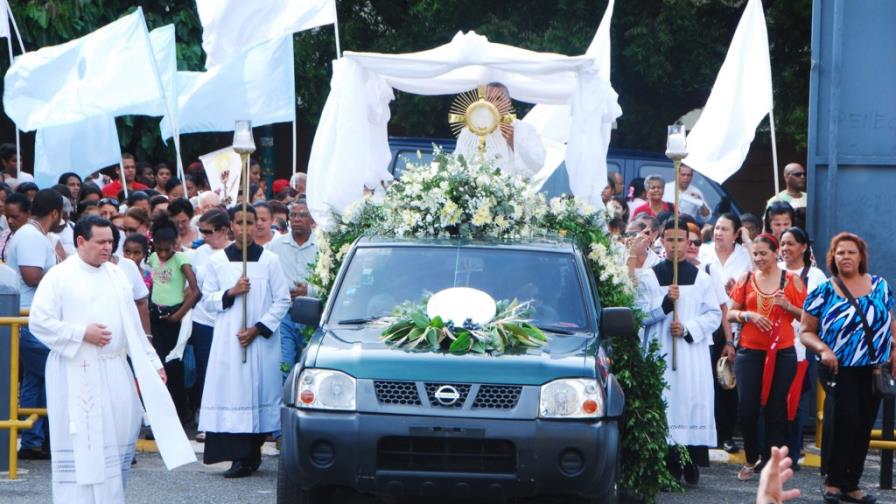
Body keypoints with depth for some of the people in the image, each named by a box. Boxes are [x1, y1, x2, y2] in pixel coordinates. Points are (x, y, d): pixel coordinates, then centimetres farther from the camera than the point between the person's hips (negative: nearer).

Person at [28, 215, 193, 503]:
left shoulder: (116, 275, 13)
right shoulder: (59, 277, -4)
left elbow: (133, 326, 16)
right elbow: (39, 322, -9)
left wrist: (152, 363, 13)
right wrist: (82, 333, -16)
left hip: (115, 371, 6)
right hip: (77, 375, -5)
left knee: (119, 435, 5)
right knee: (80, 442, -5)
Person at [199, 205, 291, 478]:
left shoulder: (270, 259, 2)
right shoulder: (217, 260, 7)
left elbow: (282, 300, 2)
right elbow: (207, 300, 10)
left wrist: (258, 329, -7)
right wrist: (230, 293, -9)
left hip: (262, 340, -1)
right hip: (228, 340, 1)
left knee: (259, 391, -2)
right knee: (232, 391, -7)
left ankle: (252, 454, 7)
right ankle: (242, 457, -7)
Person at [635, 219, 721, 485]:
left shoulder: (701, 278, 9)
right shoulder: (649, 277, 7)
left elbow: (714, 315, 6)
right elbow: (641, 315, 2)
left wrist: (688, 328, -9)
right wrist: (665, 303, -14)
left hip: (693, 351, 1)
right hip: (660, 352, -1)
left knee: (693, 401, -6)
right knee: (664, 402, -7)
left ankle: (692, 465, -1)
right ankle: (668, 466, -4)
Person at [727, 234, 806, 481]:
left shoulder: (792, 280, 4)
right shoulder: (746, 279, 8)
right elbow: (730, 313, 9)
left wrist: (788, 306, -11)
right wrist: (748, 315, -10)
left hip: (782, 353, -1)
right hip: (750, 352, 1)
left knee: (775, 409, 1)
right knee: (747, 409, -3)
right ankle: (752, 458, 16)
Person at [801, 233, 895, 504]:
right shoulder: (823, 292, 0)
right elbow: (805, 331, 2)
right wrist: (822, 349, -16)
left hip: (873, 370, 4)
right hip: (838, 369, -4)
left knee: (862, 428, 6)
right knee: (843, 414, -24)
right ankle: (833, 480, -11)